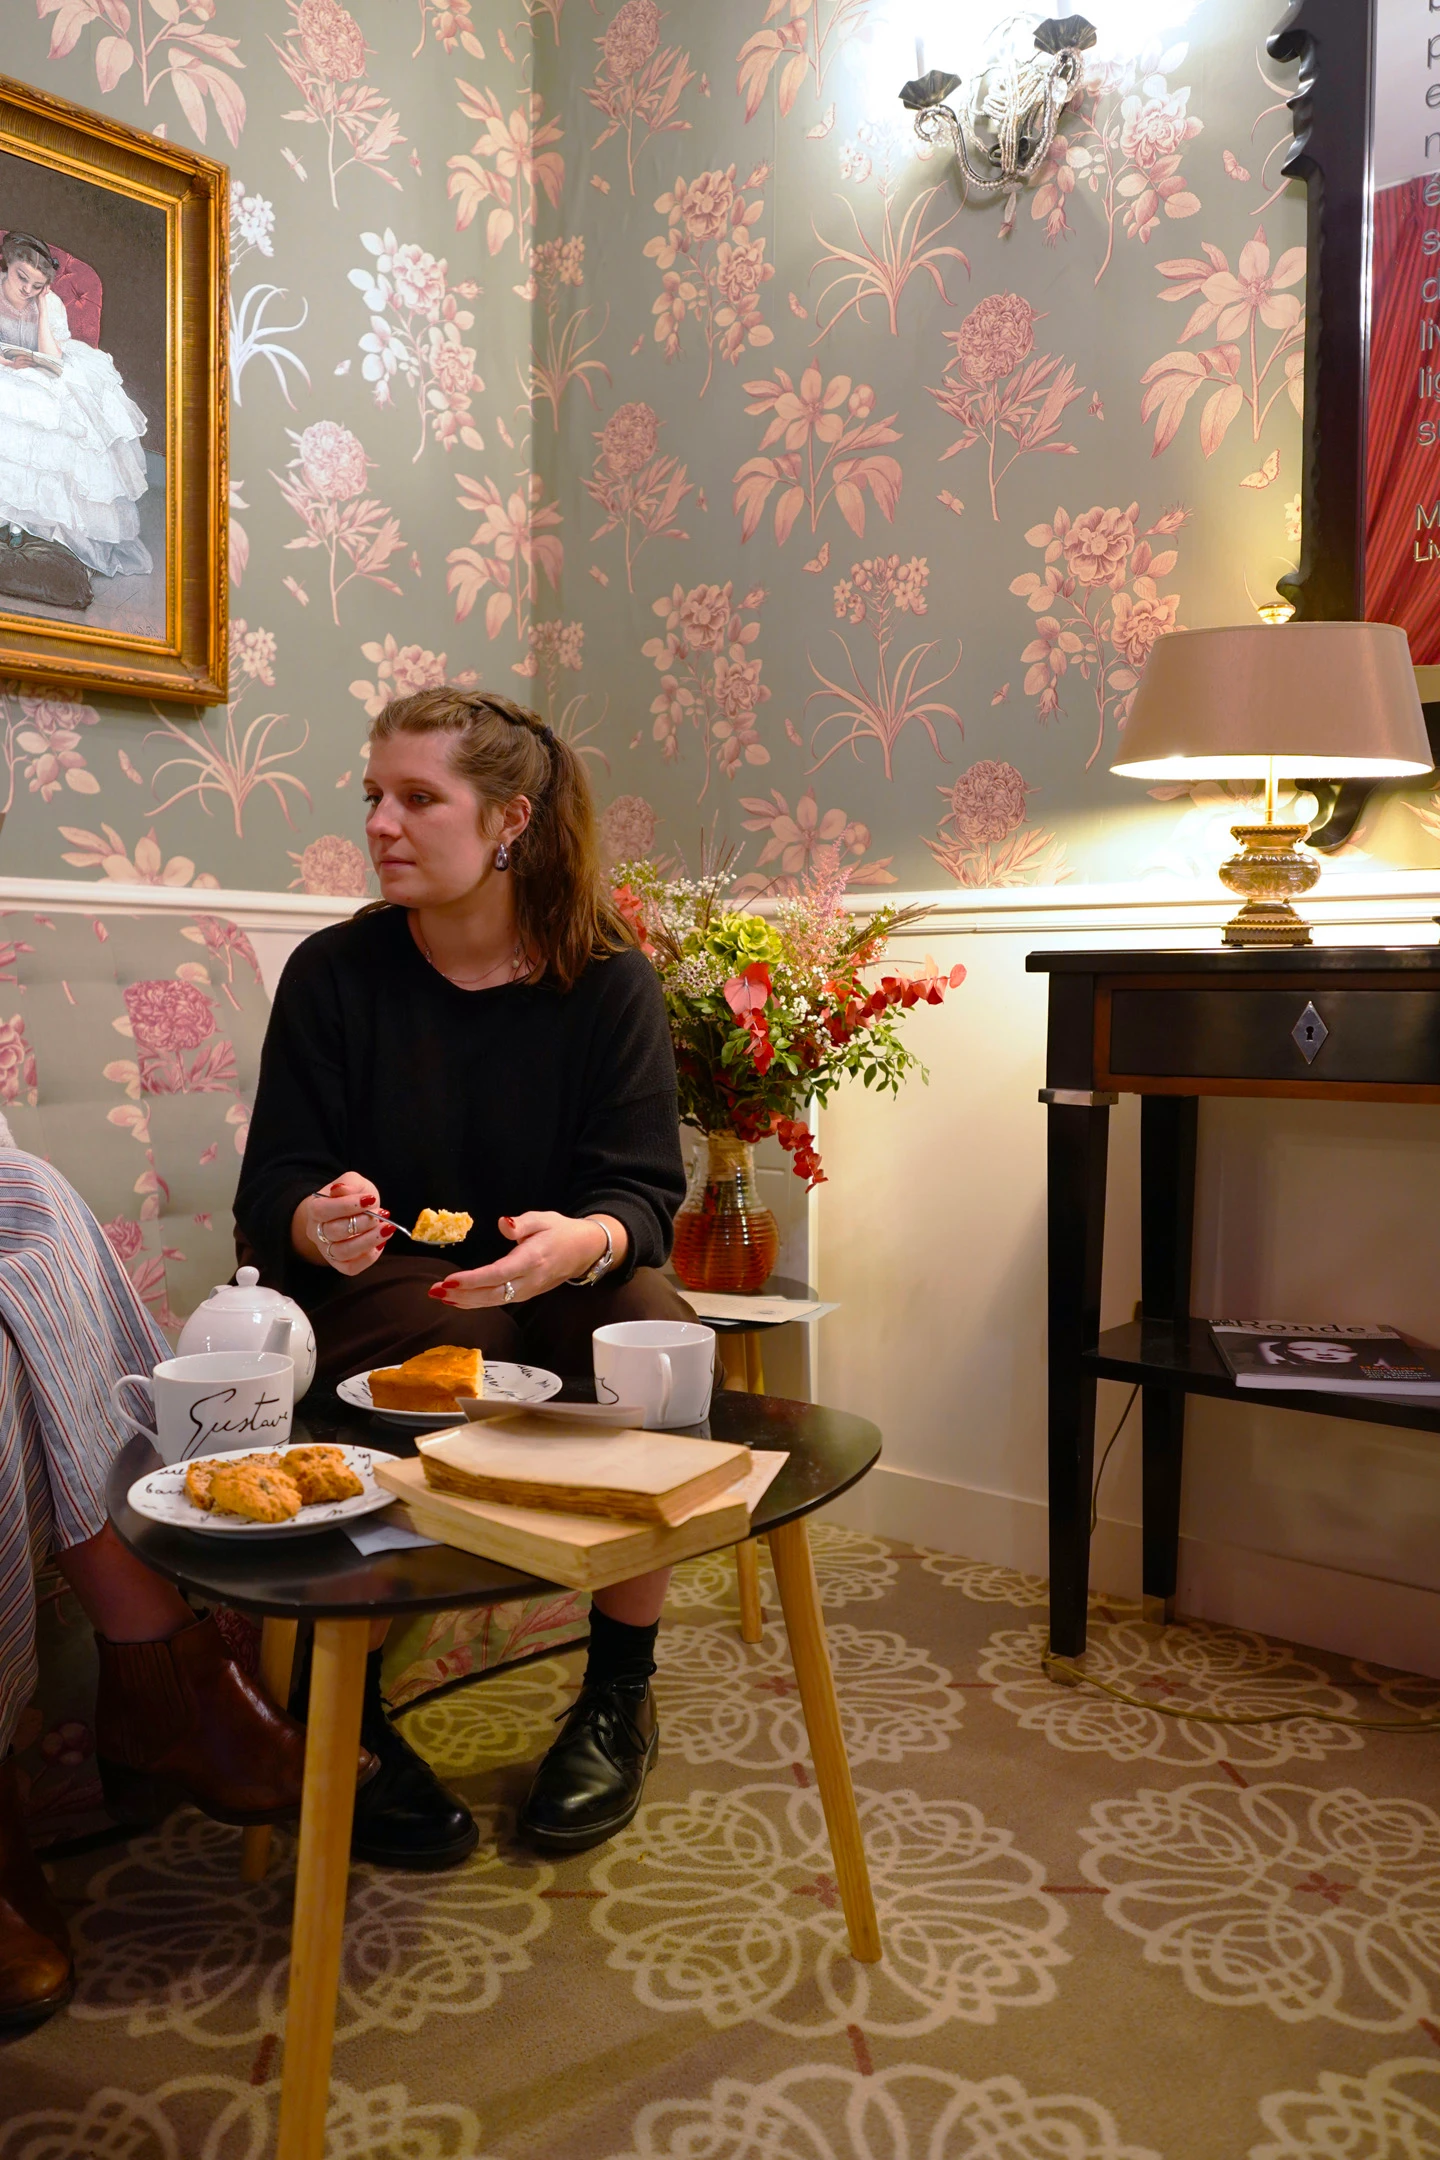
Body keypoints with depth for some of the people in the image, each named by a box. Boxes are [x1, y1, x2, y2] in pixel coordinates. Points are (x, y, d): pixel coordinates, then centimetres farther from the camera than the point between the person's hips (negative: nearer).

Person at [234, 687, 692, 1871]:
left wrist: (584, 1239, -33)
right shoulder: (335, 972, -3)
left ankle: (619, 1696, -6)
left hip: (560, 1283, 1)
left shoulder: (610, 979, -3)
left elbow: (644, 1188, -8)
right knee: (439, 1349, -35)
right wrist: (318, 1221, -31)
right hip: (381, 1286, -1)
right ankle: (348, 1719, -14)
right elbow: (272, 1192, -5)